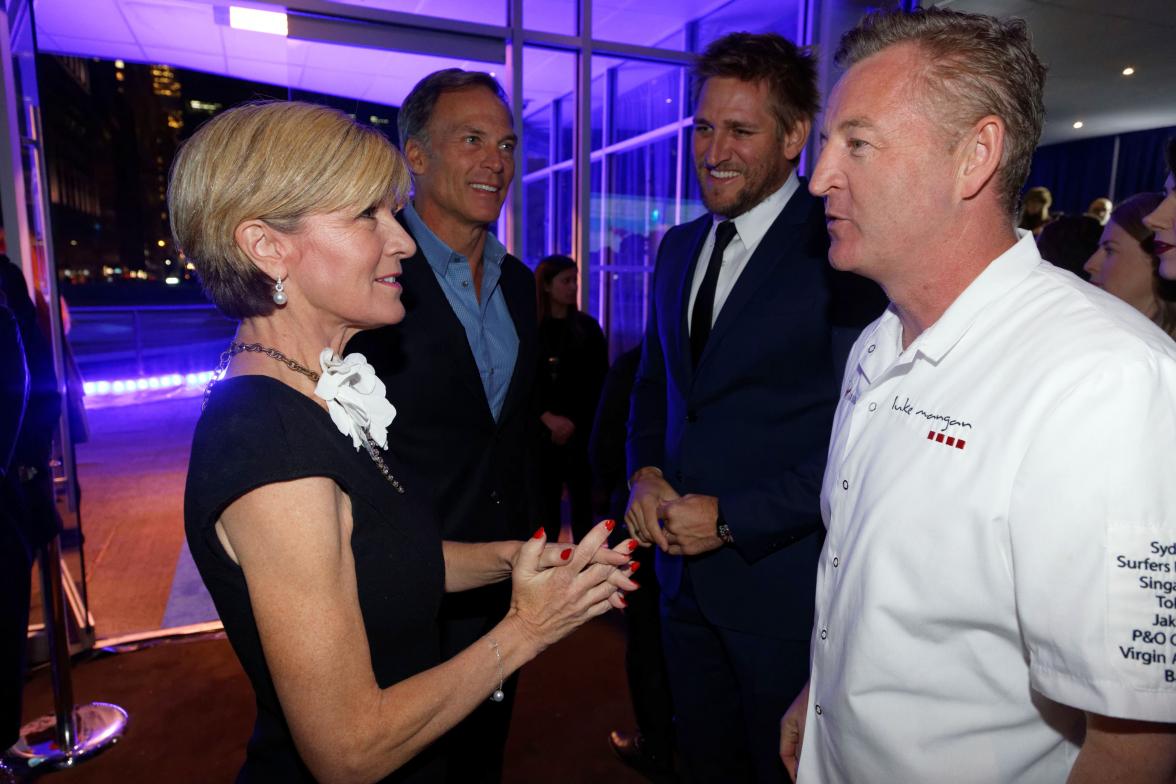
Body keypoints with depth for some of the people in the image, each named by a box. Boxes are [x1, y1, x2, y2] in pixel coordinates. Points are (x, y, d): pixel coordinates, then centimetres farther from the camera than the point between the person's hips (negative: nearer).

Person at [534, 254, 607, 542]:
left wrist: (573, 422, -6)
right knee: (546, 503, 0)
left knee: (582, 502, 3)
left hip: (581, 431, 1)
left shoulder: (587, 326, 5)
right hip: (542, 432, -1)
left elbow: (599, 383, 4)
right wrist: (547, 417, -12)